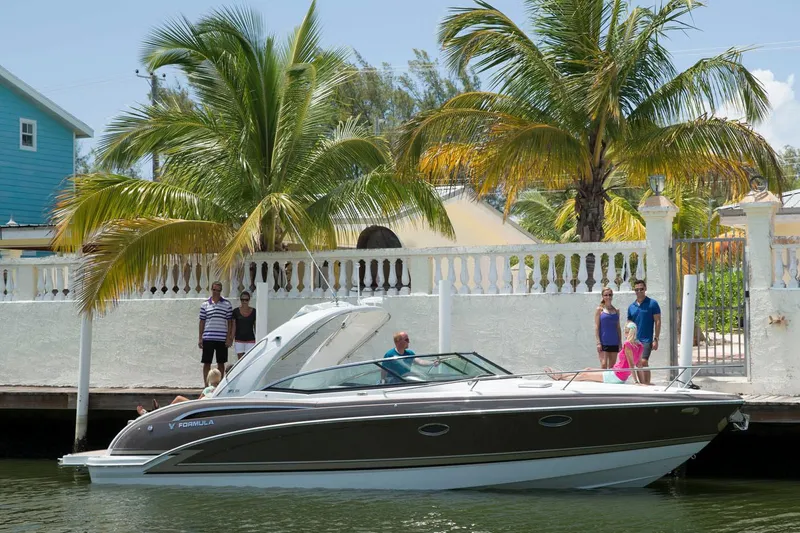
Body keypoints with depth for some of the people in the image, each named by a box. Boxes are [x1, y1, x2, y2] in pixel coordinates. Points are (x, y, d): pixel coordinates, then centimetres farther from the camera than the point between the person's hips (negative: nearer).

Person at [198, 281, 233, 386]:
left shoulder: (227, 304, 4)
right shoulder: (205, 305, 6)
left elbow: (230, 322, 4)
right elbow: (202, 322, 8)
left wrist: (229, 338, -2)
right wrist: (200, 338, 3)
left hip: (222, 338, 0)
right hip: (208, 338, 0)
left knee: (221, 363, 7)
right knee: (207, 362, 2)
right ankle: (206, 385, 8)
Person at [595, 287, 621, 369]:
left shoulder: (616, 310, 10)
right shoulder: (600, 309, 0)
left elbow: (618, 327, 14)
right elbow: (596, 326, -3)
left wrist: (620, 342, 9)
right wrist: (598, 342, -10)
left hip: (614, 343, 4)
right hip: (603, 342, -4)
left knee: (612, 367, 7)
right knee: (603, 364, -11)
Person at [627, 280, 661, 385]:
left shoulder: (652, 304, -2)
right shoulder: (631, 307, 12)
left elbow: (658, 322, -4)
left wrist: (656, 339, -10)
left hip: (646, 340, -5)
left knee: (644, 362, -18)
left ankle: (647, 384, -14)